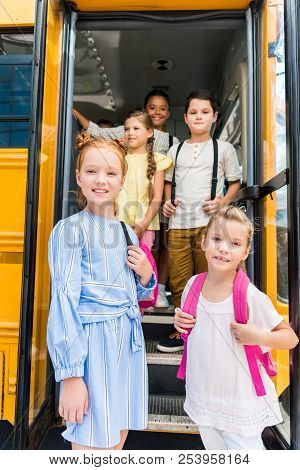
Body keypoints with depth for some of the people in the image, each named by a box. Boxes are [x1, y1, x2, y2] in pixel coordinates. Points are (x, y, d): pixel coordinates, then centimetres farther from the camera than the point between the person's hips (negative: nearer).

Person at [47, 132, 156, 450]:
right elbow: (64, 300, -13)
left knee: (117, 442, 19)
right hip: (91, 345, -6)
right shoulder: (70, 229, -8)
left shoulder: (127, 233, 11)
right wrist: (70, 376, -16)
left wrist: (146, 276, -2)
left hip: (128, 345, 7)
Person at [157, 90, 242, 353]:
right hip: (178, 223, 3)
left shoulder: (224, 148, 9)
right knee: (179, 281, 6)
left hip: (209, 223, -3)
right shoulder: (175, 150, 16)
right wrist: (167, 202, 5)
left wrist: (223, 201, -8)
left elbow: (235, 183, 11)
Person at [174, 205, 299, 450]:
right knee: (213, 453, 27)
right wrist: (180, 323, -10)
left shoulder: (251, 296, -21)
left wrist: (259, 337, -28)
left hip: (241, 406, -5)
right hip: (202, 399, 5)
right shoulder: (193, 285, -7)